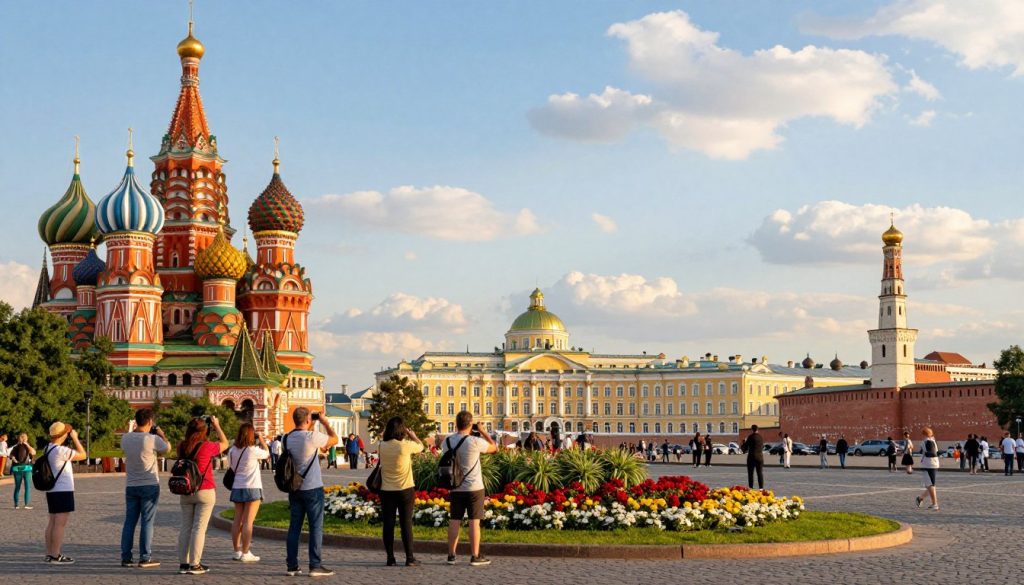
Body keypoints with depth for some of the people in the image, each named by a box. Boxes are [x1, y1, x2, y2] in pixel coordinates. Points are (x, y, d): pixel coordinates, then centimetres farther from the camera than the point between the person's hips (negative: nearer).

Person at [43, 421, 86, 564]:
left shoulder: (48, 448, 8)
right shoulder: (60, 450, -20)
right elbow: (82, 455, -14)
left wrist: (72, 439, 12)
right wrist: (75, 438, -5)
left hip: (52, 491, 10)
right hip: (63, 491, -10)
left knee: (52, 522, 13)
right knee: (61, 524, -7)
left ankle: (49, 554, 16)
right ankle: (56, 556, -8)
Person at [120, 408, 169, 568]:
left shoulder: (125, 438, -1)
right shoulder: (153, 439, -15)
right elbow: (168, 448, 4)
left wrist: (135, 429, 24)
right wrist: (161, 434, 19)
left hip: (130, 486, 5)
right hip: (149, 485, -5)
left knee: (129, 521, 10)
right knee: (147, 522, 0)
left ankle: (126, 557, 11)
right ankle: (145, 558, 1)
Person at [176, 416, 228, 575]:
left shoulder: (182, 446, 1)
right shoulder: (207, 446, -12)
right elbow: (224, 443, 5)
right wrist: (217, 426, 15)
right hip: (205, 491, -5)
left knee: (185, 527, 9)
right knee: (199, 528, -2)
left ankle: (183, 563, 10)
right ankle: (194, 565, -2)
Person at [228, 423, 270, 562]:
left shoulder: (232, 450, 1)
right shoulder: (253, 450, -14)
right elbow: (267, 454, 4)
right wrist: (262, 441, 17)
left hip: (237, 487, 6)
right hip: (252, 488, -6)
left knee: (237, 520, 11)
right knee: (248, 521, -4)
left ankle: (237, 551, 16)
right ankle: (245, 553, -3)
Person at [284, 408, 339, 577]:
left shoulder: (288, 438, 3)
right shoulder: (312, 436, -17)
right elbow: (334, 439, -4)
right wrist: (325, 422, 7)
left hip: (294, 488, 6)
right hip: (313, 488, -6)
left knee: (294, 527, 8)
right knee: (316, 527, 0)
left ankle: (292, 566, 9)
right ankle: (315, 566, -1)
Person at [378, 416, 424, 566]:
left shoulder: (382, 446, -7)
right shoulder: (406, 445, -14)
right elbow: (421, 447, 7)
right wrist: (413, 435, 22)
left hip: (386, 491, 2)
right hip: (405, 490, -2)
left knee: (388, 524, 7)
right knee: (406, 523, 4)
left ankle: (390, 558, 9)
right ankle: (410, 558, 5)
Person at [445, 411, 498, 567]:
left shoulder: (447, 441, -2)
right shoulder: (475, 441, -16)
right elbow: (494, 448, -1)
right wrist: (482, 432, 7)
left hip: (455, 488, 5)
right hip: (474, 488, -4)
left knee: (454, 521, 9)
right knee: (474, 521, 1)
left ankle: (451, 555, 12)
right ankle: (475, 556, 3)